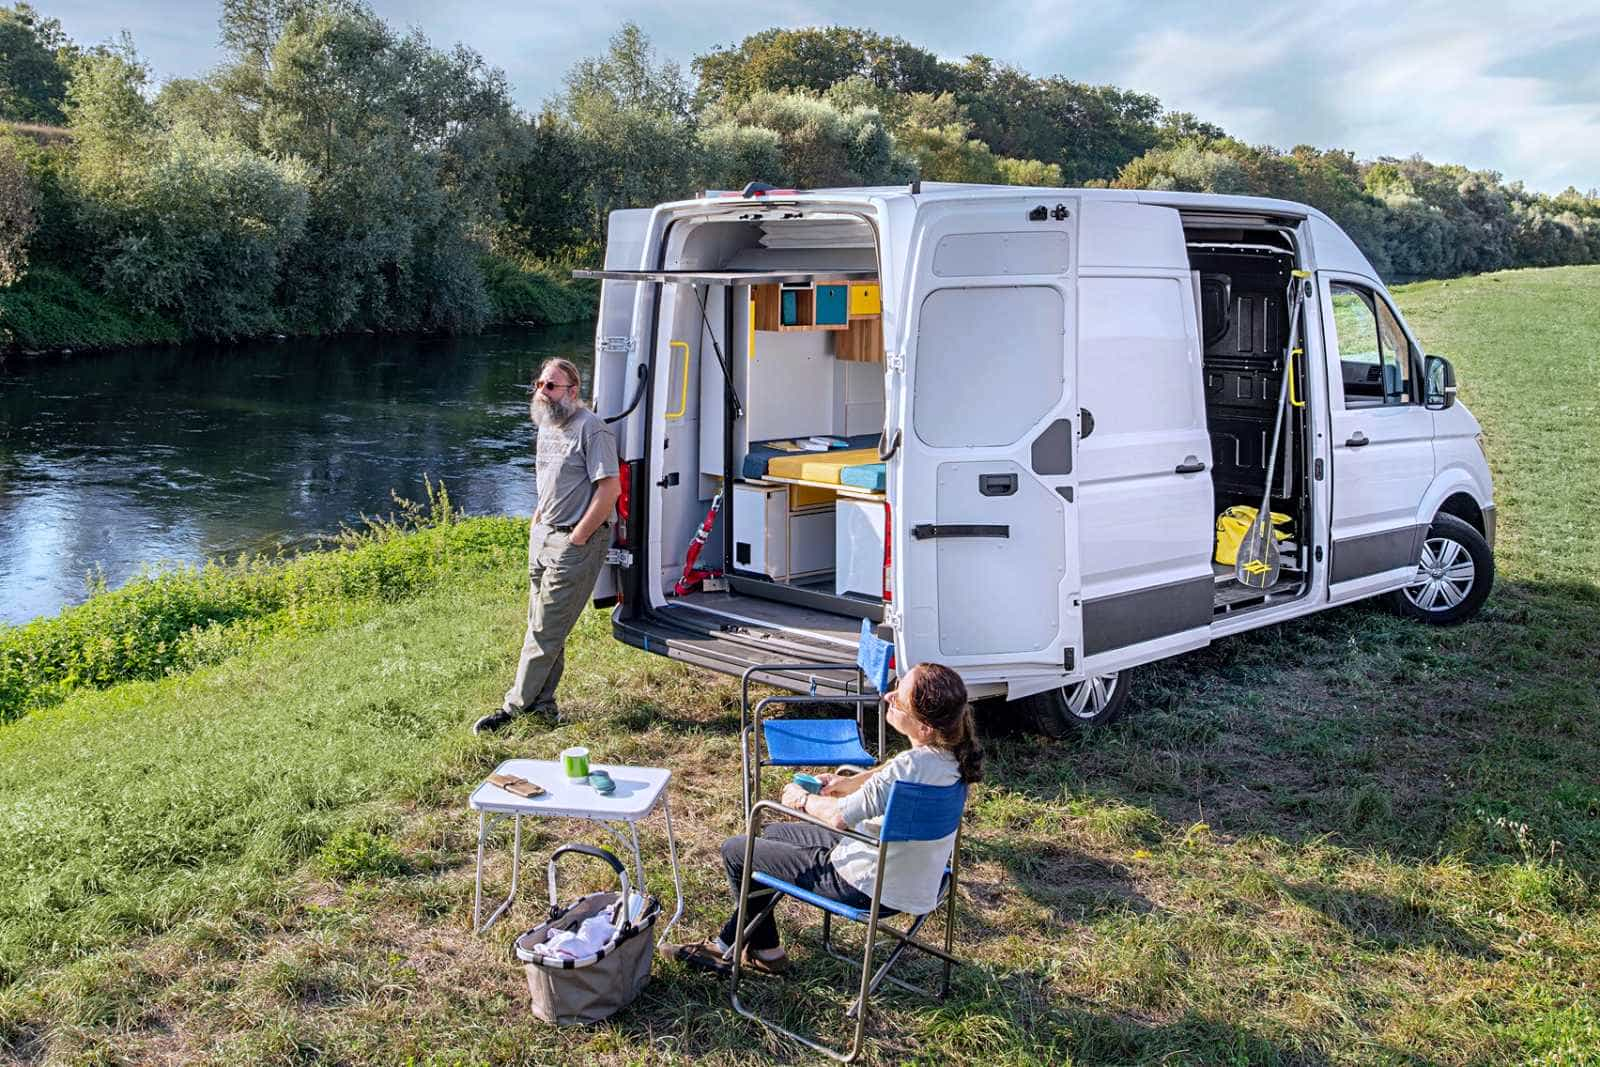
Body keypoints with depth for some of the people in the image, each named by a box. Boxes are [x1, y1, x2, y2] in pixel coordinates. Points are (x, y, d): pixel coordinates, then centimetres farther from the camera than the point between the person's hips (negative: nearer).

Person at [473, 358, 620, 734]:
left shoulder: (591, 428, -14)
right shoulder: (547, 425, 14)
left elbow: (610, 487, -20)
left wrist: (577, 537, -17)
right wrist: (537, 521, 17)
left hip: (575, 541, -9)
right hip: (543, 535, 9)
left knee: (546, 629, -4)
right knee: (543, 625, 12)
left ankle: (514, 706, 2)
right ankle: (543, 703, 20)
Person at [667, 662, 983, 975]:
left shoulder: (913, 767, -37)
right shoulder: (952, 749, -10)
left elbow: (839, 815, -25)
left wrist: (803, 800, -6)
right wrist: (849, 782, 6)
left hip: (871, 888, -9)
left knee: (735, 851, 6)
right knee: (772, 833, 26)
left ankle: (765, 951, 29)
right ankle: (727, 943, 35)